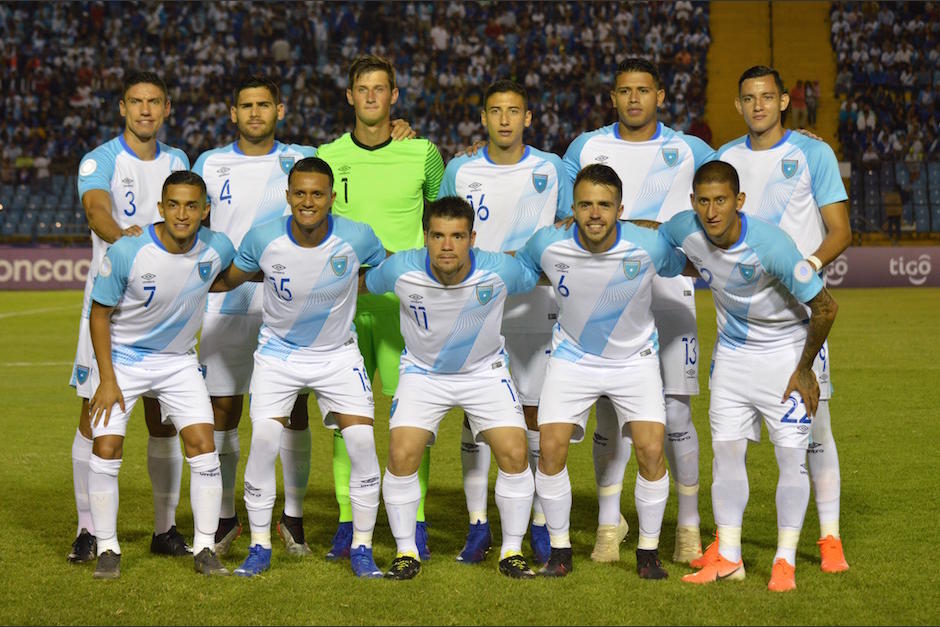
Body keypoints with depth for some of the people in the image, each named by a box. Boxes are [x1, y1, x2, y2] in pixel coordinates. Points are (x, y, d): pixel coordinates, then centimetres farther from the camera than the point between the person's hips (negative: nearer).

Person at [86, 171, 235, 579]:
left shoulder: (217, 249, -15)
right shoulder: (127, 252, -24)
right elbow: (100, 313, -12)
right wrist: (107, 380, -14)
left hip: (178, 361, 2)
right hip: (121, 358, -2)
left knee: (203, 446, -7)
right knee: (106, 449, -9)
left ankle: (205, 549, 5)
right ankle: (107, 549, 7)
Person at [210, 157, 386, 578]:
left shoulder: (357, 238, -19)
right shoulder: (262, 239, -18)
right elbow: (229, 279, 2)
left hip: (338, 354, 0)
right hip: (278, 353, 0)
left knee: (362, 442, -11)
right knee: (263, 441, -13)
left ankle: (362, 548, 5)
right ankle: (259, 547, 4)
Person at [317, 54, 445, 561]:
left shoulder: (422, 153, 2)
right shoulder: (328, 157, 6)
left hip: (404, 303, -2)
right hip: (345, 303, 2)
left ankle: (415, 521, 5)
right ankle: (348, 522, 10)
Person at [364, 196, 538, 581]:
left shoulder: (500, 271, -24)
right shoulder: (400, 270, -24)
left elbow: (538, 278, 0)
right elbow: (363, 284, -1)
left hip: (485, 370, 0)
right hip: (423, 372, 0)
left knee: (514, 455, -13)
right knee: (401, 456, -16)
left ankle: (511, 552, 7)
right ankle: (406, 553, 4)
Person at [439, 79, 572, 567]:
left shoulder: (551, 170, 3)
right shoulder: (460, 171, 5)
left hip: (535, 308, -1)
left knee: (535, 414, 1)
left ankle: (540, 525, 10)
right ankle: (478, 525, 8)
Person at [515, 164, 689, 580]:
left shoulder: (648, 246, -22)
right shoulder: (547, 245, -19)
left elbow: (684, 266, 2)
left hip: (635, 359, -1)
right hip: (572, 356, 1)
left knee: (651, 452, -14)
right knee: (550, 449, -11)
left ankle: (648, 553, 6)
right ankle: (560, 552, 8)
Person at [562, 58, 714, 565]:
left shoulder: (688, 151, 6)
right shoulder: (586, 147, 8)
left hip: (669, 291, -1)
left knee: (674, 414, -5)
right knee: (609, 413, 1)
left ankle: (689, 525, 8)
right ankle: (609, 523, 15)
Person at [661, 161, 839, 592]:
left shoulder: (770, 244, -31)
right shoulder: (685, 230, -17)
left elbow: (825, 307, -22)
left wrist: (804, 370, -13)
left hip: (785, 350, -5)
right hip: (732, 352, 5)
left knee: (791, 453, -7)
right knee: (726, 449, 2)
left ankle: (785, 562, 1)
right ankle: (728, 558, 11)